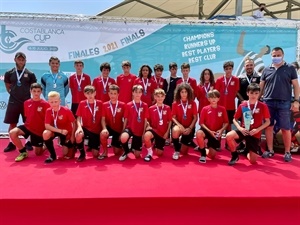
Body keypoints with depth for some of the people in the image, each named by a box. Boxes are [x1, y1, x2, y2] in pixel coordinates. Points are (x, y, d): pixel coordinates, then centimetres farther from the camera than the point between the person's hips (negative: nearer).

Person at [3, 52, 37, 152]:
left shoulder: (30, 74, 1)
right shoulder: (9, 73, 4)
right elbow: (7, 86, 15)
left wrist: (27, 94, 1)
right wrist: (13, 93, 4)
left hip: (26, 102, -1)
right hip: (13, 102, 1)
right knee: (12, 123, 5)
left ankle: (28, 142, 16)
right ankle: (11, 143, 16)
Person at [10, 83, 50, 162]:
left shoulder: (45, 104, -13)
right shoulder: (26, 103, 0)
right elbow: (26, 116, 13)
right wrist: (28, 124, 8)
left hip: (39, 130, -3)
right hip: (28, 126, 4)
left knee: (38, 153, 3)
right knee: (12, 133, -23)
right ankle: (23, 152, -4)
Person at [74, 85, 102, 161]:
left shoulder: (99, 103, -1)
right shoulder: (82, 103, -3)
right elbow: (78, 118, -4)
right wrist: (79, 127, -23)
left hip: (96, 130, 1)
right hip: (86, 128, -1)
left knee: (95, 154, -1)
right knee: (78, 135, -38)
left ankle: (91, 145, 37)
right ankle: (82, 154, -10)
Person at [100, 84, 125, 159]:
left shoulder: (122, 105, -6)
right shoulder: (105, 105, -5)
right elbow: (103, 119, -9)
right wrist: (104, 128, -28)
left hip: (119, 130, 0)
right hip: (109, 128, 0)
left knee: (117, 153, 1)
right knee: (103, 133, -37)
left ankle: (115, 145, 40)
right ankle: (105, 152, -11)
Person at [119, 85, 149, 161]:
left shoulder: (145, 105, 0)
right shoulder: (128, 105, -1)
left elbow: (145, 120, 1)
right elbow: (126, 119, 2)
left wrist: (143, 133, -4)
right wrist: (123, 131, -3)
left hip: (139, 131, 1)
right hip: (129, 128, -1)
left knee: (137, 155, 1)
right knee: (123, 138, -37)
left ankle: (132, 148, 40)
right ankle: (126, 152, -3)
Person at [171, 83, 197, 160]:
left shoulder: (193, 103, -6)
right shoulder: (175, 103, -7)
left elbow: (195, 118, -5)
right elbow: (173, 117, -7)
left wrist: (190, 128, -17)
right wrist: (180, 126, -24)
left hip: (189, 127, 1)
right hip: (179, 126, 0)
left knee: (183, 152, 5)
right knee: (175, 130, -41)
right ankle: (176, 151, -15)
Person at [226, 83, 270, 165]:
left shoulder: (263, 106, -5)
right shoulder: (242, 105, -1)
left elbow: (267, 122, -1)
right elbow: (235, 119, 6)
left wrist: (257, 129, -15)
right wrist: (240, 128, -14)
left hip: (255, 134, -1)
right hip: (244, 130, 1)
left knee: (253, 161, -2)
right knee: (229, 136, -32)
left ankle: (247, 152, 38)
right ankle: (235, 155, -5)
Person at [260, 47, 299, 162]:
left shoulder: (290, 68, 5)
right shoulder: (266, 70, 10)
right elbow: (261, 87, 12)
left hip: (284, 103, -2)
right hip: (268, 103, 2)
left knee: (285, 128, 1)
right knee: (269, 127, 7)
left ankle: (287, 152, 13)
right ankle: (270, 150, 19)